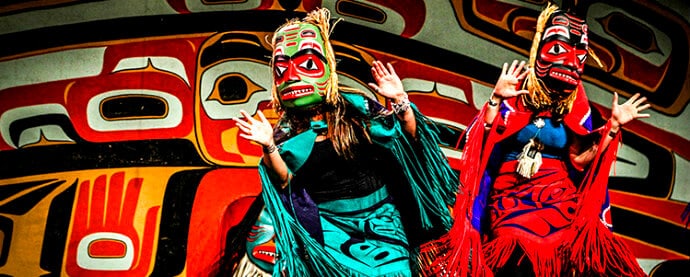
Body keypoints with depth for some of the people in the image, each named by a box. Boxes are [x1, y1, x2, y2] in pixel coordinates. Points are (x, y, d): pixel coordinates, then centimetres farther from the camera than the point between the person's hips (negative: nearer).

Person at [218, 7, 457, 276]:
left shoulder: (354, 106, 0)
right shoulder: (287, 130, 2)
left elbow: (408, 139, 0)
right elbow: (285, 181, -6)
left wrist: (400, 101, -16)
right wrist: (269, 147, -21)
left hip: (379, 218, 0)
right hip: (331, 225, 0)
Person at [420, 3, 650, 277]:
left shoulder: (575, 107, 9)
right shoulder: (515, 96, -1)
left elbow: (579, 160, 9)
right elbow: (481, 146, -9)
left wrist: (612, 126, 6)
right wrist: (495, 99, -19)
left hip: (559, 195, 3)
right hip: (511, 195, -3)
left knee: (584, 241, -26)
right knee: (521, 253, -32)